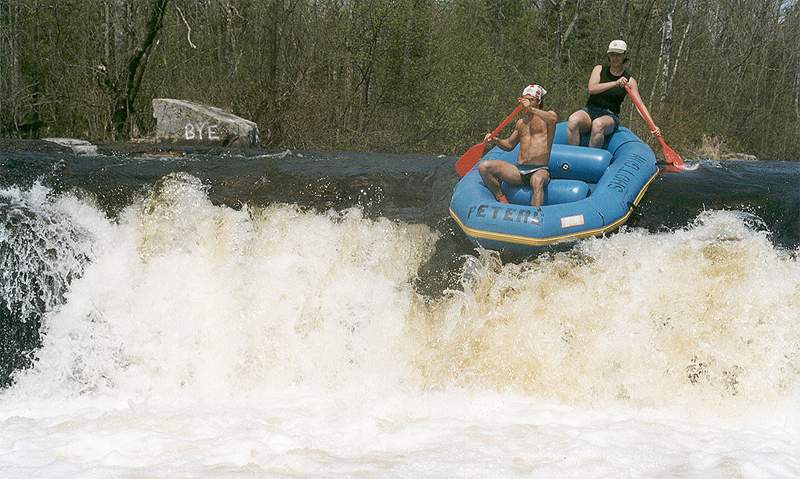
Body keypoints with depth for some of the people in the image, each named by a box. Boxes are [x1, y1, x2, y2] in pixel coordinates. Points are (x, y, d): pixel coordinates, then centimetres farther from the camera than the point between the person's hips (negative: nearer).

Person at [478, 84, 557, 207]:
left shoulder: (546, 117, 5)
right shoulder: (521, 123, 22)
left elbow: (553, 119, -22)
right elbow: (509, 145, 32)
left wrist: (531, 109, -30)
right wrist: (495, 140, 12)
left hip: (540, 170, -6)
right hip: (519, 171, 6)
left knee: (537, 180, -42)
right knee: (484, 167, -10)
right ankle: (501, 200, 1)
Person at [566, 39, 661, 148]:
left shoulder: (629, 81, 5)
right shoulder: (599, 69, 7)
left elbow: (640, 105, -3)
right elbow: (591, 89, -12)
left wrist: (653, 126, -18)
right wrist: (616, 83, -24)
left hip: (610, 116, -1)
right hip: (590, 111, 1)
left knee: (598, 124, -38)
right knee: (573, 120, -33)